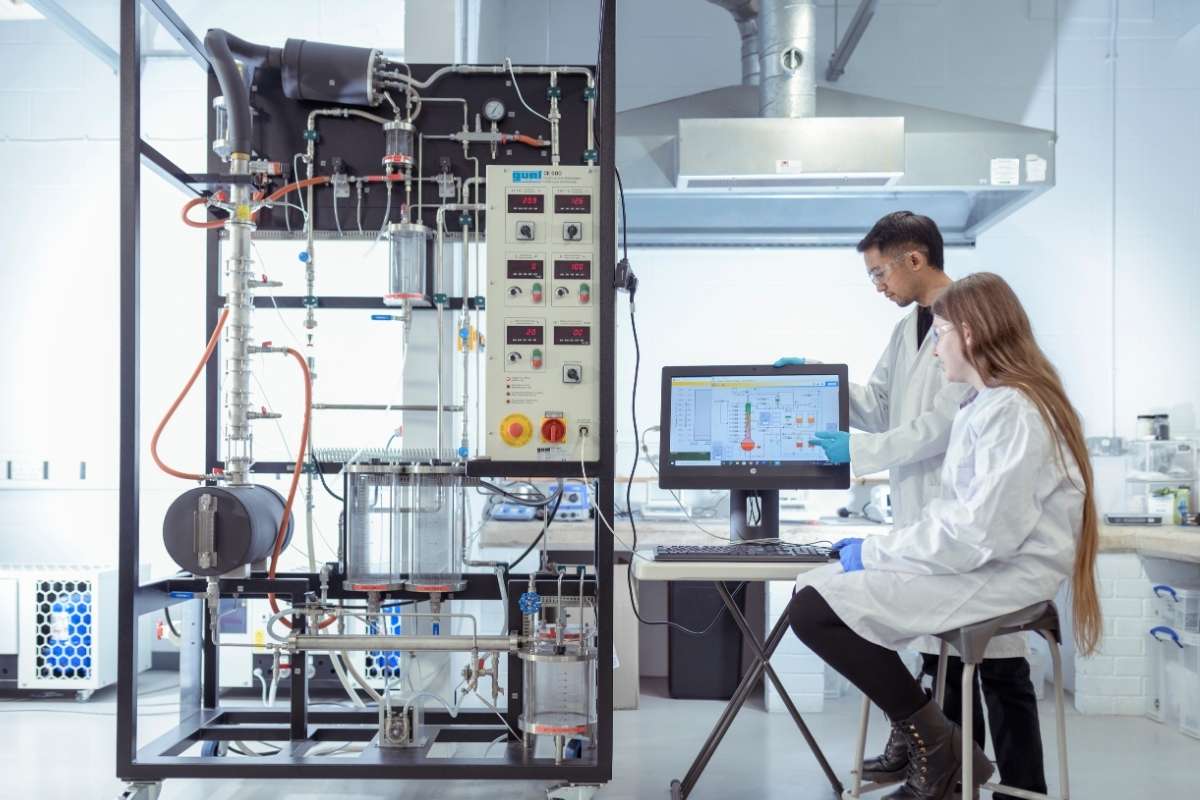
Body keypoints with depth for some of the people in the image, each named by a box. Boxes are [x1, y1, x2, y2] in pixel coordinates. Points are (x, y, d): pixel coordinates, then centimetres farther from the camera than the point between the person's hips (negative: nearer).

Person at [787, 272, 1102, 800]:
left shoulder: (1012, 410, -16)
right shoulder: (987, 403, 17)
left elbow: (986, 533, -24)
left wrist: (877, 552, -16)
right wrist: (883, 547, 5)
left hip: (1000, 575, -11)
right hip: (979, 561, 11)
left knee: (812, 609, -18)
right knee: (817, 586, 8)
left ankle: (936, 744, -3)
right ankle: (923, 748, 11)